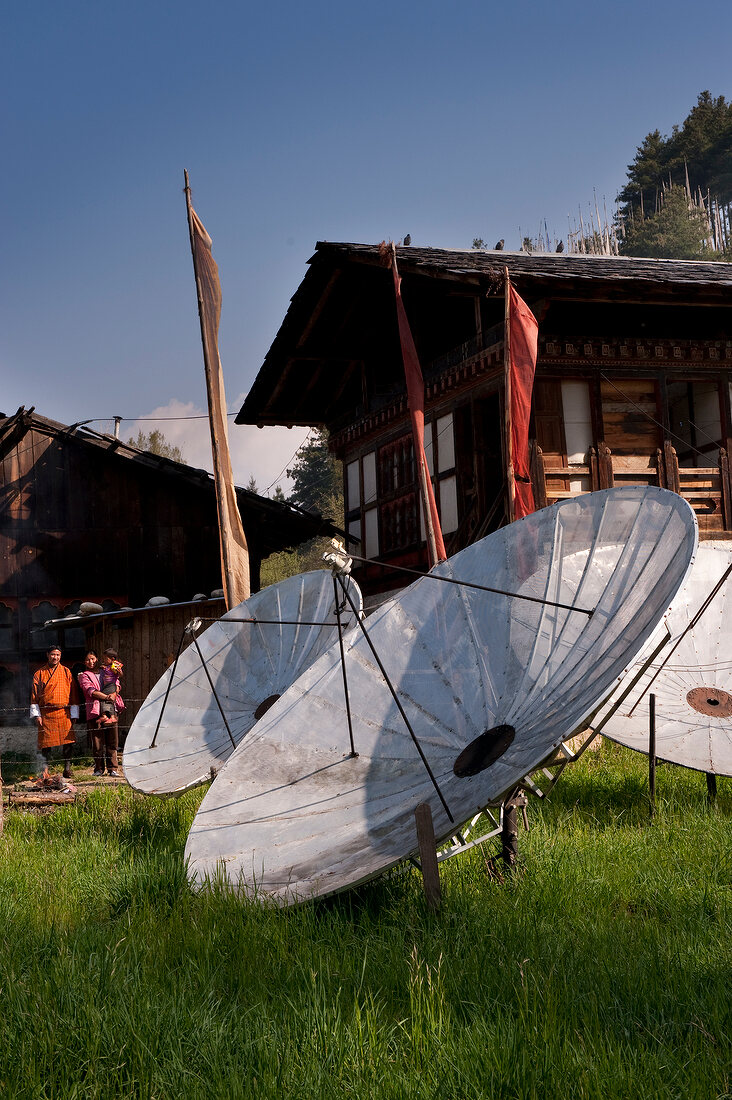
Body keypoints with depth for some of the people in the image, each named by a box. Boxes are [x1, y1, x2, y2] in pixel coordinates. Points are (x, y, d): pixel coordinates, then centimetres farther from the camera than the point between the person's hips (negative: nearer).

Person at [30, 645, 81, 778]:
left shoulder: (66, 672, 9)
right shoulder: (40, 673, 8)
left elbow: (73, 693, 9)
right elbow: (34, 695, 7)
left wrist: (74, 714, 4)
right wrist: (36, 715, -2)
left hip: (64, 713, 0)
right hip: (46, 715, 0)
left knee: (68, 742, -6)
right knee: (45, 744, -1)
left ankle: (67, 770, 3)